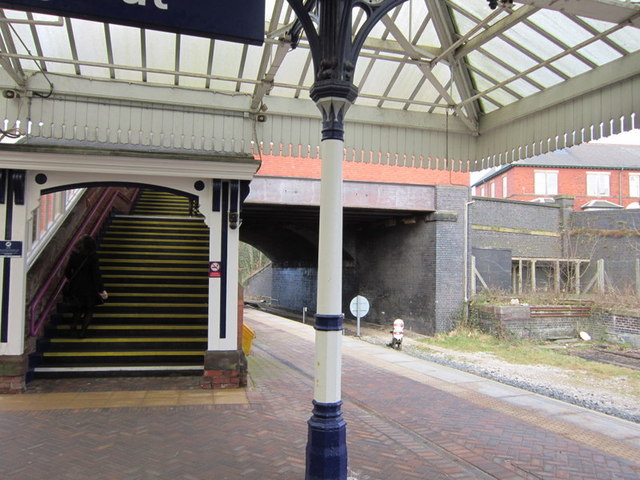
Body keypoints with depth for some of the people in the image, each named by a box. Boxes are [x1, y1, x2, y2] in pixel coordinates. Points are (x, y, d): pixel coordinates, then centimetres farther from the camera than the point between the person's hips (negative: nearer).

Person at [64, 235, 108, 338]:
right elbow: (96, 274, -15)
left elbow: (67, 272, 2)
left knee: (78, 309, 20)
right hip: (89, 287, -3)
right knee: (89, 310, 12)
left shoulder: (74, 255, -5)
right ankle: (83, 331, 1)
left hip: (75, 287, 3)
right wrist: (102, 289, -11)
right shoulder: (92, 256, -15)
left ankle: (73, 326, 0)